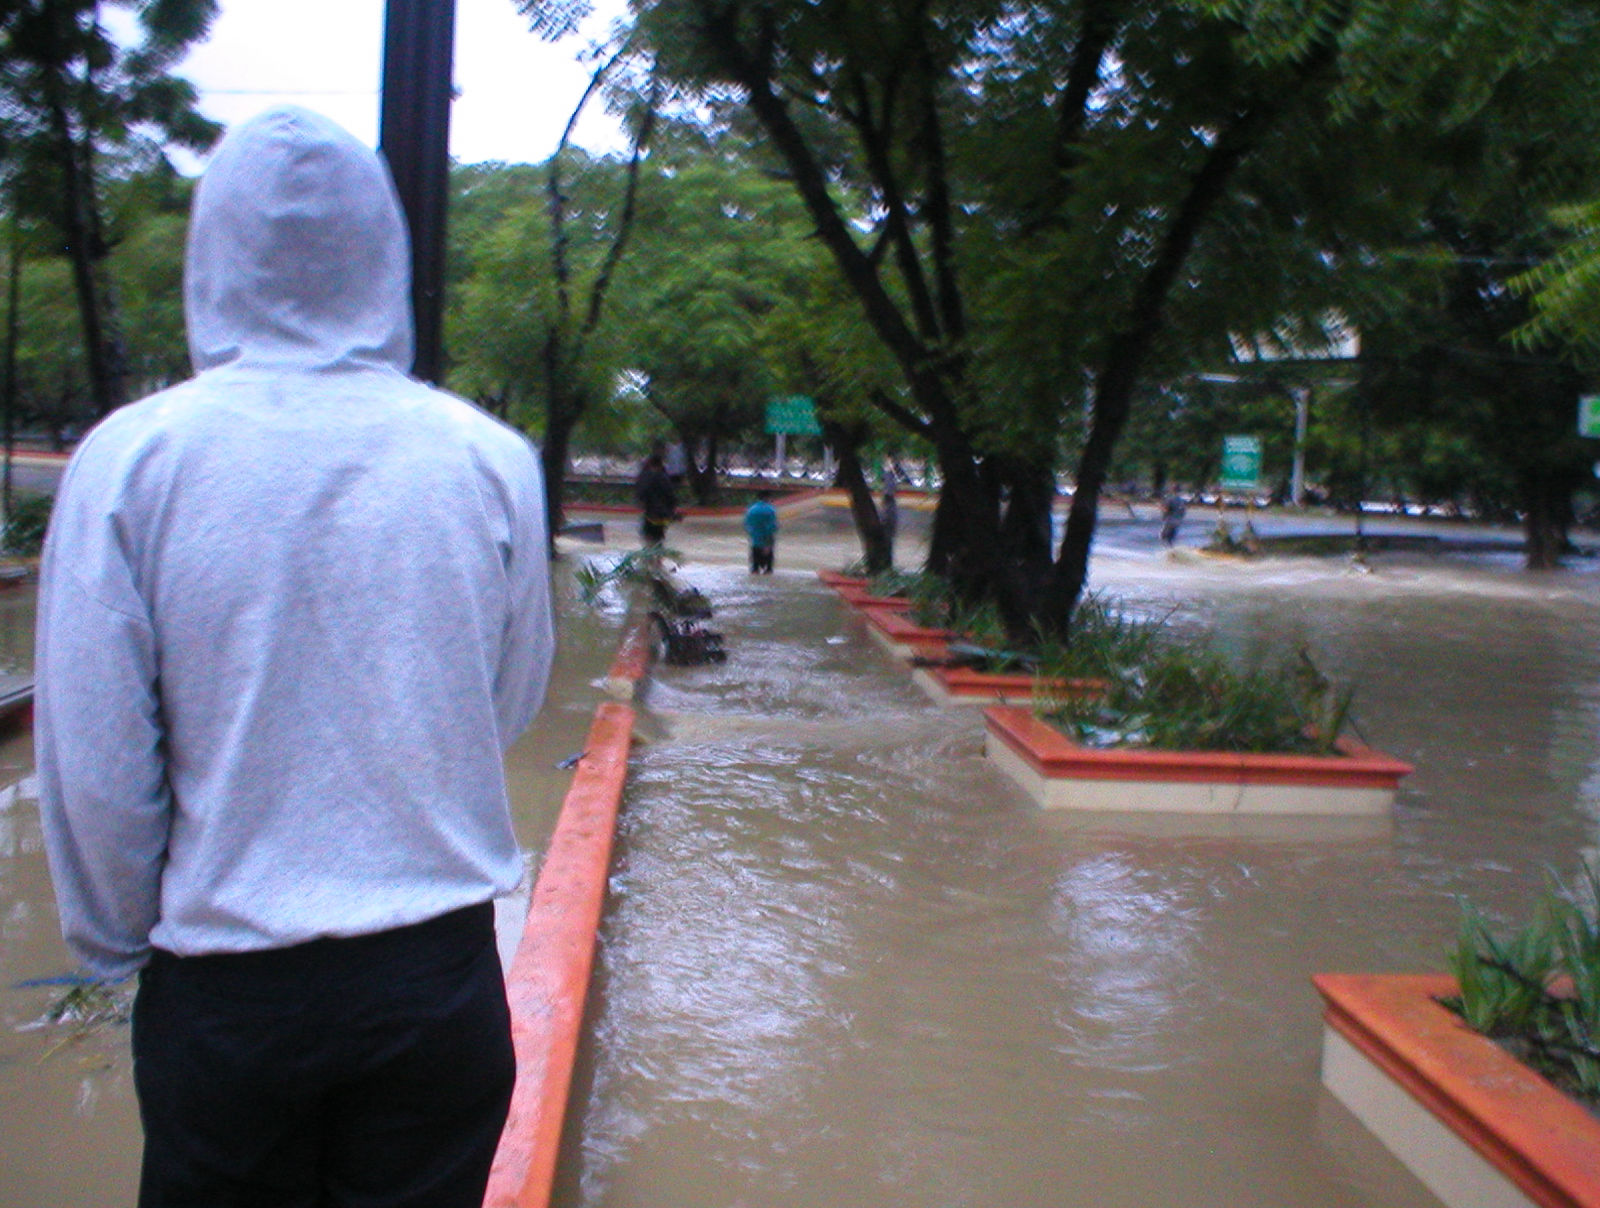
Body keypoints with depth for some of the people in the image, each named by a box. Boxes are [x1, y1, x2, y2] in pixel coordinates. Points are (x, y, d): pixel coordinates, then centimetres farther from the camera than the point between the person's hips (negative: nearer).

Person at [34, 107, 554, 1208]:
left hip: (223, 988, -1)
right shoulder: (490, 458, -8)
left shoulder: (128, 460, -11)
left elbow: (95, 767, -7)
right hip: (442, 968, 1)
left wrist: (117, 943, 10)